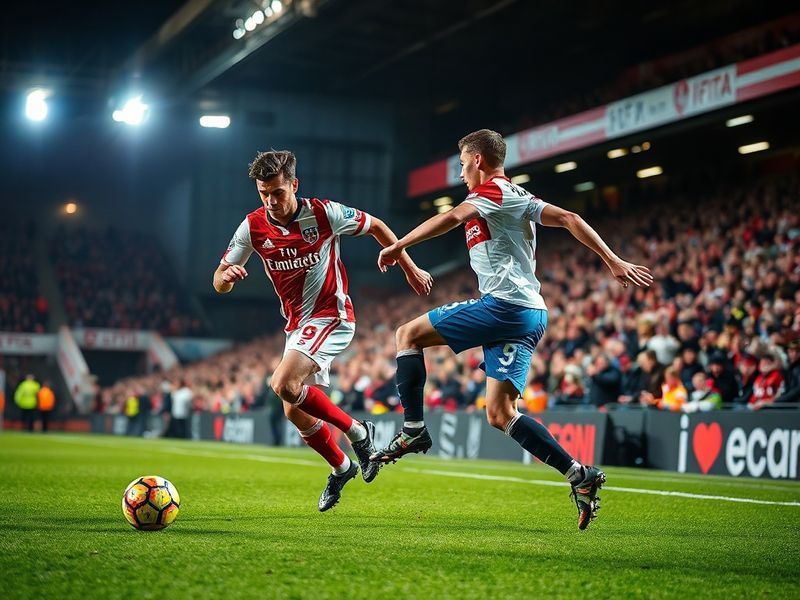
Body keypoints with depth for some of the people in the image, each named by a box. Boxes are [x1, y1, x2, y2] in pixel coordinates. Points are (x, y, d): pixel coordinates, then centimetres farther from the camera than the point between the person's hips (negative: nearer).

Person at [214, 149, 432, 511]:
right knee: (295, 412, 7)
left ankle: (357, 431, -9)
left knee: (284, 384, -27)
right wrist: (227, 276, -28)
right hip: (296, 325, 6)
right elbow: (219, 282, -3)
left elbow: (376, 227, 1)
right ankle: (341, 468, 33)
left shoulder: (324, 213, -15)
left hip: (331, 315, -6)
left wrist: (410, 269, 6)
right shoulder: (253, 227, -6)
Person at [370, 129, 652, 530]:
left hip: (504, 304, -9)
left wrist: (399, 246, -17)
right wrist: (614, 262, 14)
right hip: (528, 315, 9)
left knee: (409, 334, 2)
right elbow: (568, 219, 19)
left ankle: (413, 429, -4)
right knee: (500, 414, 4)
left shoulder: (494, 190, -2)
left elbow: (453, 218, -20)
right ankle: (579, 474, -4)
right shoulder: (516, 199, 25)